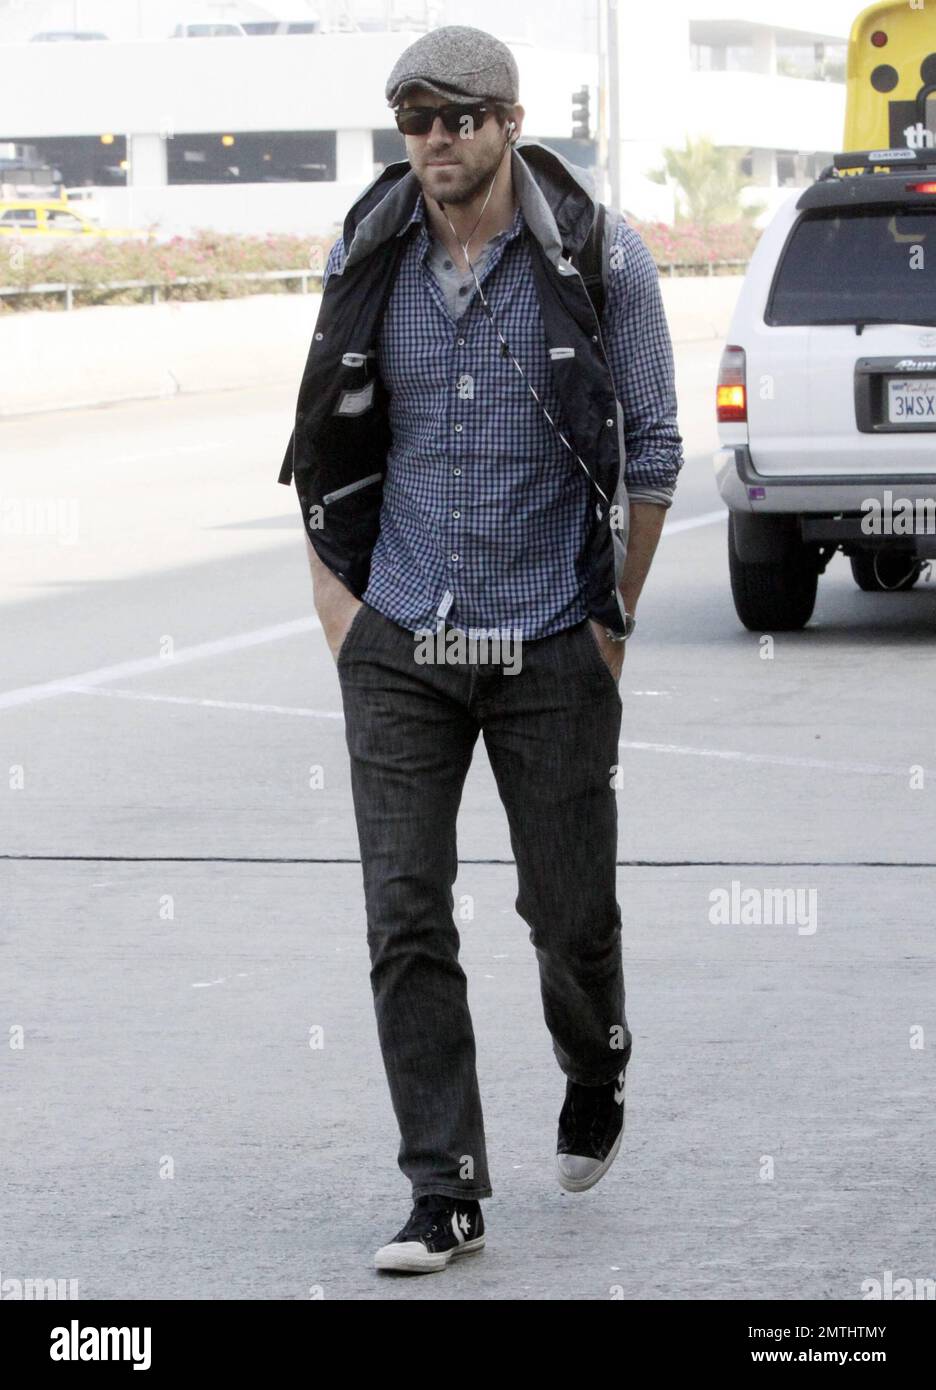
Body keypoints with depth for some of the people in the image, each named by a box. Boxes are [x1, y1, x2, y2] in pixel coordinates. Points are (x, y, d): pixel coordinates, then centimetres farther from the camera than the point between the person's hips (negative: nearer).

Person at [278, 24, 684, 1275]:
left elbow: (651, 448, 1)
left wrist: (615, 619, 0)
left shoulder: (600, 257, -7)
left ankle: (594, 1078, 40)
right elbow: (327, 444, 12)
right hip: (400, 651, 2)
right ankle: (446, 1195, 1)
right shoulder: (368, 258, 1)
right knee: (407, 922, -5)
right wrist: (337, 600, 5)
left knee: (571, 911, 8)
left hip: (552, 651, -2)